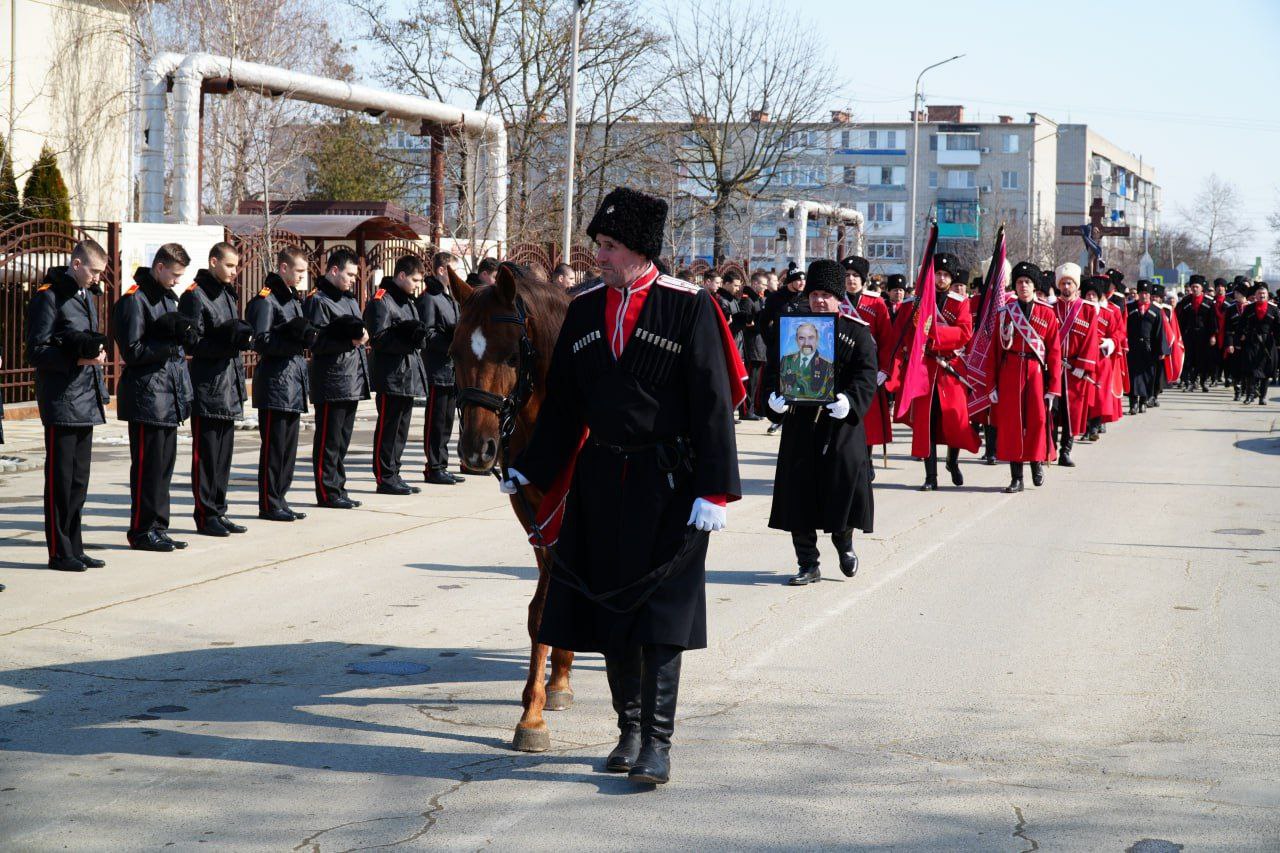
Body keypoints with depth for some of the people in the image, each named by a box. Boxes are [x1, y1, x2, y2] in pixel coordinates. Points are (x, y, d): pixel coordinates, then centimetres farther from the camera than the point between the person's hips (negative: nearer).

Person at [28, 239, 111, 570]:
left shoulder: (87, 297, 16)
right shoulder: (49, 297, -9)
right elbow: (36, 353, -13)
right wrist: (79, 359, -22)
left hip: (86, 403, 8)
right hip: (60, 402, -8)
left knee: (79, 478, 11)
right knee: (60, 478, -3)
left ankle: (74, 549, 17)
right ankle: (59, 552, 2)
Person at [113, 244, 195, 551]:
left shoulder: (168, 297, 17)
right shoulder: (134, 300, -10)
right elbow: (133, 351, -14)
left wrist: (183, 334, 1)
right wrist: (170, 341, -15)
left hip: (170, 395, 8)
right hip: (147, 396, -8)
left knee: (165, 464, 10)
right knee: (148, 465, -5)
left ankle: (158, 528, 16)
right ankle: (142, 530, 2)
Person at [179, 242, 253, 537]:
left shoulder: (229, 295, 16)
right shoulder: (195, 295, -9)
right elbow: (191, 344, -14)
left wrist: (242, 338, 2)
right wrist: (227, 344, -21)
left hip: (229, 386, 8)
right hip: (207, 387, -8)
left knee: (224, 453, 11)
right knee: (206, 454, -3)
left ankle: (218, 511, 17)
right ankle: (205, 515, 2)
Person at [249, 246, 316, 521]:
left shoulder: (293, 300, 19)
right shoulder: (265, 300, -9)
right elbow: (261, 341, -17)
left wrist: (306, 336, 1)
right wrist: (294, 339, -21)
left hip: (294, 380, 9)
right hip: (275, 382, -9)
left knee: (289, 446, 11)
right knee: (273, 446, -5)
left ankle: (279, 500, 17)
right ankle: (269, 505, 0)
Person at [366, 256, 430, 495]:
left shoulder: (407, 301, 19)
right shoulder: (381, 301, -10)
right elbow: (378, 338, -17)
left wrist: (417, 336, 5)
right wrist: (406, 337, -24)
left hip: (409, 375, 9)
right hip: (391, 376, -9)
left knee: (401, 429, 13)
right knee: (387, 428, -4)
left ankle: (393, 475, 20)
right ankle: (385, 478, 0)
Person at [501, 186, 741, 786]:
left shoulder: (688, 307, -7)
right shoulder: (585, 310, 7)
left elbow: (713, 403, -10)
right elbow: (562, 402, 13)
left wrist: (714, 490, -15)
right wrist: (530, 468, 8)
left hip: (669, 482, -5)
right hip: (602, 478, 5)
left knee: (661, 614, -6)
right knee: (610, 608, 9)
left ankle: (658, 743, -4)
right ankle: (629, 730, 21)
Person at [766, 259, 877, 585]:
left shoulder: (857, 331, 3)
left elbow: (866, 375, -6)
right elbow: (777, 368, 8)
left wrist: (850, 400, -24)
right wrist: (774, 398, -12)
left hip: (841, 423, -2)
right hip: (801, 422, 2)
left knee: (845, 480, -6)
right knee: (799, 491, 0)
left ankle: (844, 541, 24)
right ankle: (808, 564, 9)